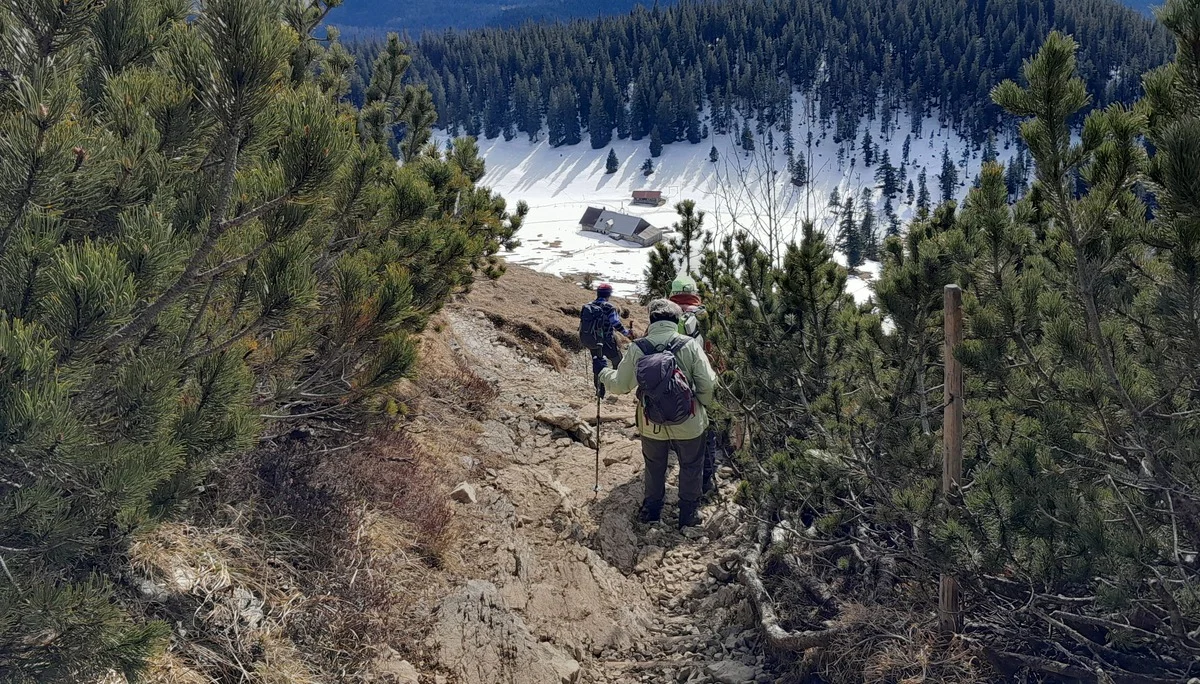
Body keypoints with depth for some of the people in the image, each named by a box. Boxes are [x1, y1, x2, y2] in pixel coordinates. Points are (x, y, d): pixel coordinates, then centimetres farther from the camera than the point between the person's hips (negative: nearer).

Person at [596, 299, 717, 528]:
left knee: (654, 467, 24)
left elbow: (620, 385, -5)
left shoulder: (637, 349, -13)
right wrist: (704, 405, 8)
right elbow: (708, 384, -13)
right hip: (688, 423, -1)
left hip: (652, 424, 1)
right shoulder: (690, 346, -15)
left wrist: (603, 372, 15)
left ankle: (651, 509, 38)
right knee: (691, 467, 20)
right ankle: (689, 513, 30)